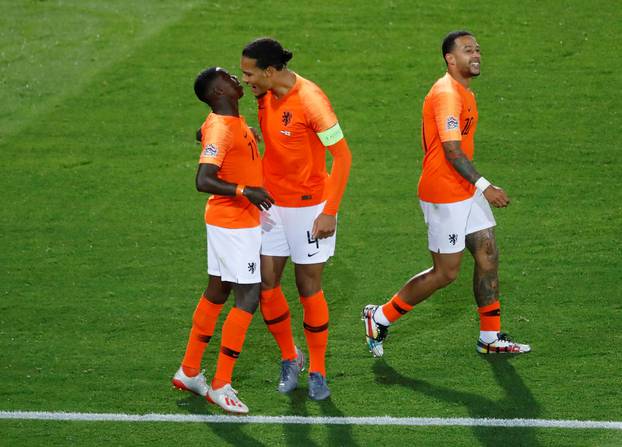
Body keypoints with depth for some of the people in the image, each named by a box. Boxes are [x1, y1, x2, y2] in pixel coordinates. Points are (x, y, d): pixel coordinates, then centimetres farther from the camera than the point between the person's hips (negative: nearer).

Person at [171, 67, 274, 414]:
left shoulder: (233, 122, 7)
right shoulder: (221, 130, -23)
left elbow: (201, 135, 31)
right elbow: (203, 181, -32)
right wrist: (244, 190, -40)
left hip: (230, 223, 10)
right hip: (234, 225, -10)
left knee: (217, 293, 17)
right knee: (248, 300, -8)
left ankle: (189, 372, 27)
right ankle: (221, 385, -4)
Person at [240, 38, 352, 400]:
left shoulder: (310, 99, -22)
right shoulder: (265, 95, 1)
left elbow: (342, 156, -19)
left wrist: (330, 212, -20)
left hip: (310, 206, -6)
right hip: (273, 204, 6)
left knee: (309, 289, 1)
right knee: (266, 285, 4)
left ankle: (318, 372, 16)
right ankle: (290, 357, 25)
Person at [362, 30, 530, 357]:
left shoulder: (464, 93, 13)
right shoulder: (447, 94, -20)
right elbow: (452, 150, -25)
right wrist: (484, 186, -26)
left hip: (467, 193, 10)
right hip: (444, 196, -10)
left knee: (488, 256, 8)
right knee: (445, 273, -2)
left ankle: (491, 337, 17)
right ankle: (380, 318, 11)